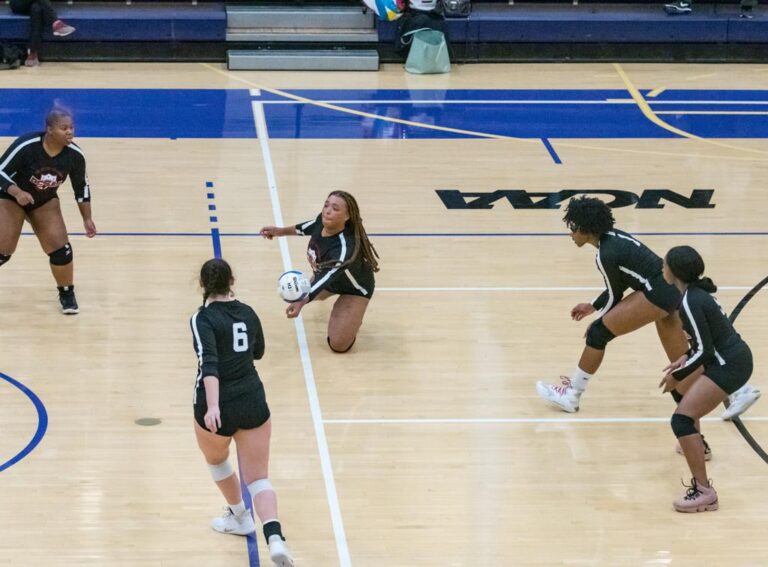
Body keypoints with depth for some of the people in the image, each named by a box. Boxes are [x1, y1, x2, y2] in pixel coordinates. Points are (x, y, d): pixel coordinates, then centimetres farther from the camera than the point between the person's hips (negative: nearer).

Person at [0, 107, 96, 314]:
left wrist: (87, 218, 0)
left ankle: (67, 294, 16)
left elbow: (81, 186, -2)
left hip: (45, 202, 3)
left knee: (61, 249, -8)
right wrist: (18, 193, -40)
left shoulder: (75, 155, -19)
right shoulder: (26, 146, -32)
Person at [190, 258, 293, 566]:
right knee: (258, 478, 4)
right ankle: (275, 538, -20)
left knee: (216, 460, 29)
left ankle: (240, 517, 47)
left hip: (218, 408, -4)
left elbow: (209, 363, -27)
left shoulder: (203, 319, -13)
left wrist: (212, 407, -36)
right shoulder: (248, 313, 5)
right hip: (253, 402, 4)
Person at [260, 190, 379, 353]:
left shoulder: (345, 248, -47)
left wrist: (302, 302, -67)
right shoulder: (323, 221, -26)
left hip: (354, 288, -7)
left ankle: (353, 317, 17)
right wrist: (281, 231, 4)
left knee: (339, 345, -12)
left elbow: (328, 277, -53)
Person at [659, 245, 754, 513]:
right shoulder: (697, 292, 9)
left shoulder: (689, 302, -20)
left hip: (729, 366, -10)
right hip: (732, 356, 10)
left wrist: (678, 375, -11)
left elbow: (704, 350, -22)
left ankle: (704, 492, -24)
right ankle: (696, 445, 55)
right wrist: (686, 358, 13)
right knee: (682, 387, 35)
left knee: (681, 419, -18)